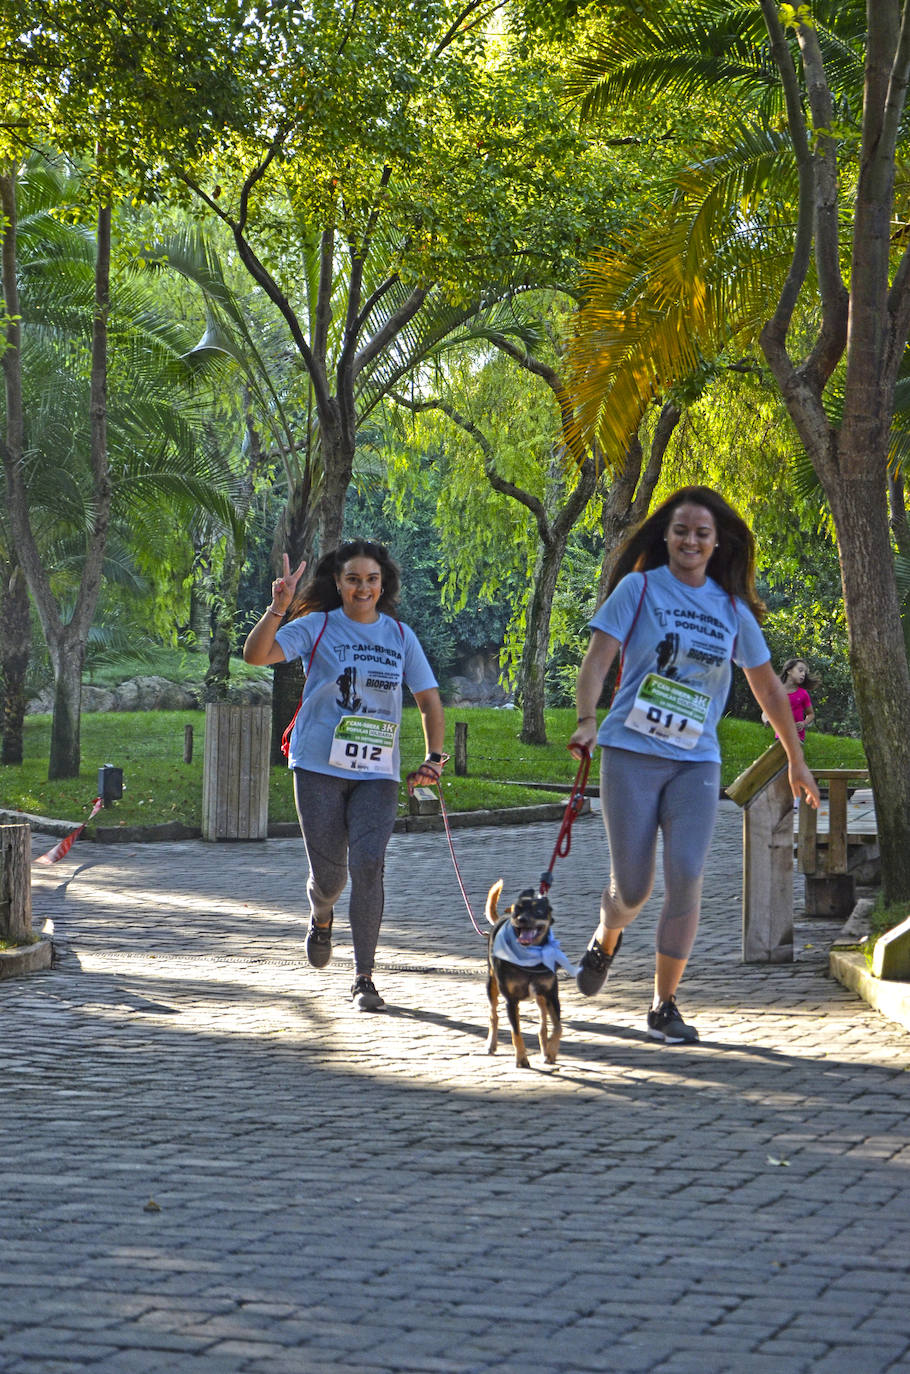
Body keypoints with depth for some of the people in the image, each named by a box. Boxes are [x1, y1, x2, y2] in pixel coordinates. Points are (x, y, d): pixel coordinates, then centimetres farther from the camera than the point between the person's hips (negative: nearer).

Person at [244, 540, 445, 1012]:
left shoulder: (400, 636, 8)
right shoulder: (316, 628, 1)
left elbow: (429, 701, 13)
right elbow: (256, 654, -12)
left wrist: (434, 758, 0)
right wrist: (277, 609, -27)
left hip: (377, 773, 1)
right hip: (319, 766, -1)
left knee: (368, 865, -14)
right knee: (329, 873, 2)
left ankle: (364, 978, -6)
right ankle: (321, 917, 41)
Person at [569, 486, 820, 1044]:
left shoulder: (732, 608, 10)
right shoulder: (639, 589, 0)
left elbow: (769, 687, 19)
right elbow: (598, 660, -8)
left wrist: (797, 762, 22)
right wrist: (587, 719, -26)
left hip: (696, 761, 2)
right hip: (632, 752, -2)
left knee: (686, 876, -14)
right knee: (633, 886, -2)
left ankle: (665, 1004, 1)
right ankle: (606, 940, 36)